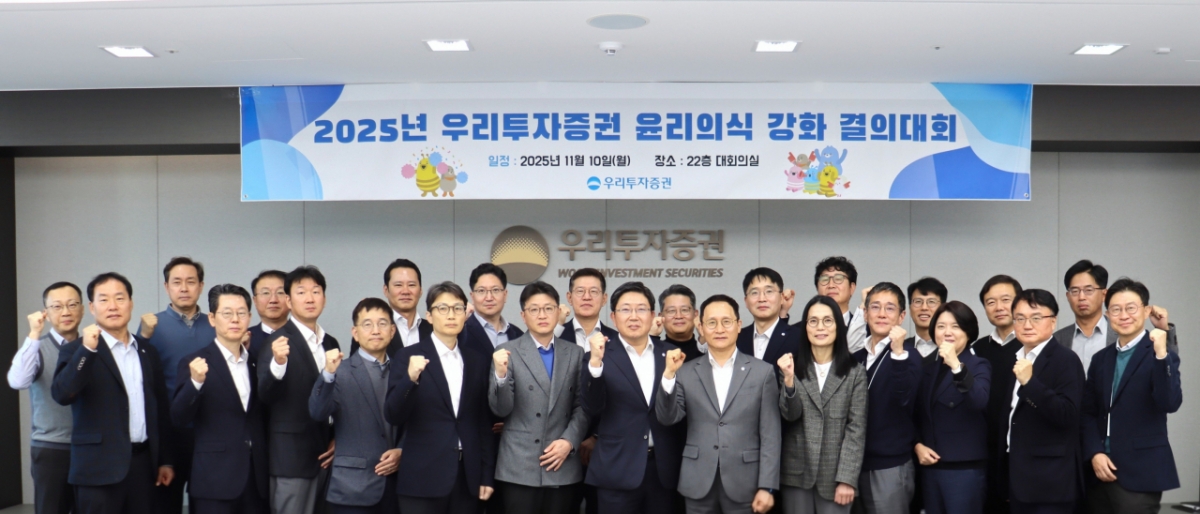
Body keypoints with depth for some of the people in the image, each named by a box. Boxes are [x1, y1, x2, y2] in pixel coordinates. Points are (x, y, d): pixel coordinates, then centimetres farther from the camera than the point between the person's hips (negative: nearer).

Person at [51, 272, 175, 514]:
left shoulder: (147, 351, 12)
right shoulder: (77, 350, -2)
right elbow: (62, 394, -19)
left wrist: (166, 459, 13)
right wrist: (86, 349, -27)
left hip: (143, 462, 4)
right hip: (100, 466, -4)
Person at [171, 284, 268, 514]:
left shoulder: (257, 362, 11)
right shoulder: (195, 363, -2)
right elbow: (179, 418, -12)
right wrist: (195, 382, -26)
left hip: (257, 478, 4)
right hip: (214, 480, -4)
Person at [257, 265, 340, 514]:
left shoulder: (330, 343, 10)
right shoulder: (277, 341, -9)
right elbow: (265, 395, -20)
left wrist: (337, 440, 7)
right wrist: (278, 363, -38)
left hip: (322, 455, 6)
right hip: (290, 455, -6)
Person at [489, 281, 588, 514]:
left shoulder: (575, 353, 9)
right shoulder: (507, 352, 0)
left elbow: (582, 406, 9)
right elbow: (501, 409, -5)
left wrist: (569, 441, -6)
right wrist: (501, 374, -22)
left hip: (563, 466, 3)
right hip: (519, 467, -2)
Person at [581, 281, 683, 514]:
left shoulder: (670, 354, 7)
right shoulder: (602, 357, -1)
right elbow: (592, 409, -14)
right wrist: (595, 362, -23)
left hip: (664, 468, 3)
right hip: (618, 469, -3)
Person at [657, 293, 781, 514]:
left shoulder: (763, 371, 1)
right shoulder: (687, 372, 5)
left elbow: (770, 435, -2)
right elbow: (667, 418, -3)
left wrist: (766, 487, -7)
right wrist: (669, 374, -15)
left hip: (743, 484, -1)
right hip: (698, 484, 2)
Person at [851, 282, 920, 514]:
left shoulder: (907, 355, -5)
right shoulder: (856, 357, 10)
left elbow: (904, 398, -22)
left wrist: (898, 352, -30)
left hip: (892, 466, -5)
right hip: (857, 463, 5)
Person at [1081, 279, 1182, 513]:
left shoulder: (1162, 356, -4)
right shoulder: (1101, 359, 12)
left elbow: (1170, 404, -19)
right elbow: (1088, 413, 11)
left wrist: (1161, 355, -27)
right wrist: (1094, 453, -3)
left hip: (1140, 473, -5)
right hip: (1100, 472, 5)